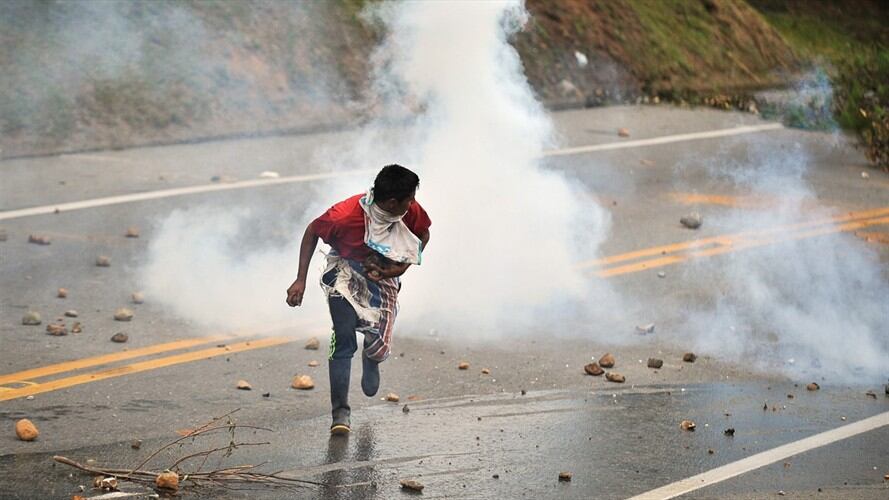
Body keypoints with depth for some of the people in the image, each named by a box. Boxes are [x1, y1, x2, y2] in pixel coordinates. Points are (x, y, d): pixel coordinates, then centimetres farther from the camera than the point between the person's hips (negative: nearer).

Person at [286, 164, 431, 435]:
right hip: (346, 273, -3)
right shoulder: (344, 215, -32)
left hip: (383, 278, 3)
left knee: (380, 348, -7)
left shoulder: (412, 211, -22)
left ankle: (371, 360, 35)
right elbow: (312, 232, -12)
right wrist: (300, 280, -13)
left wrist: (403, 266, -13)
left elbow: (424, 233, 2)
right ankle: (340, 413, -11)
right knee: (344, 341, -20)